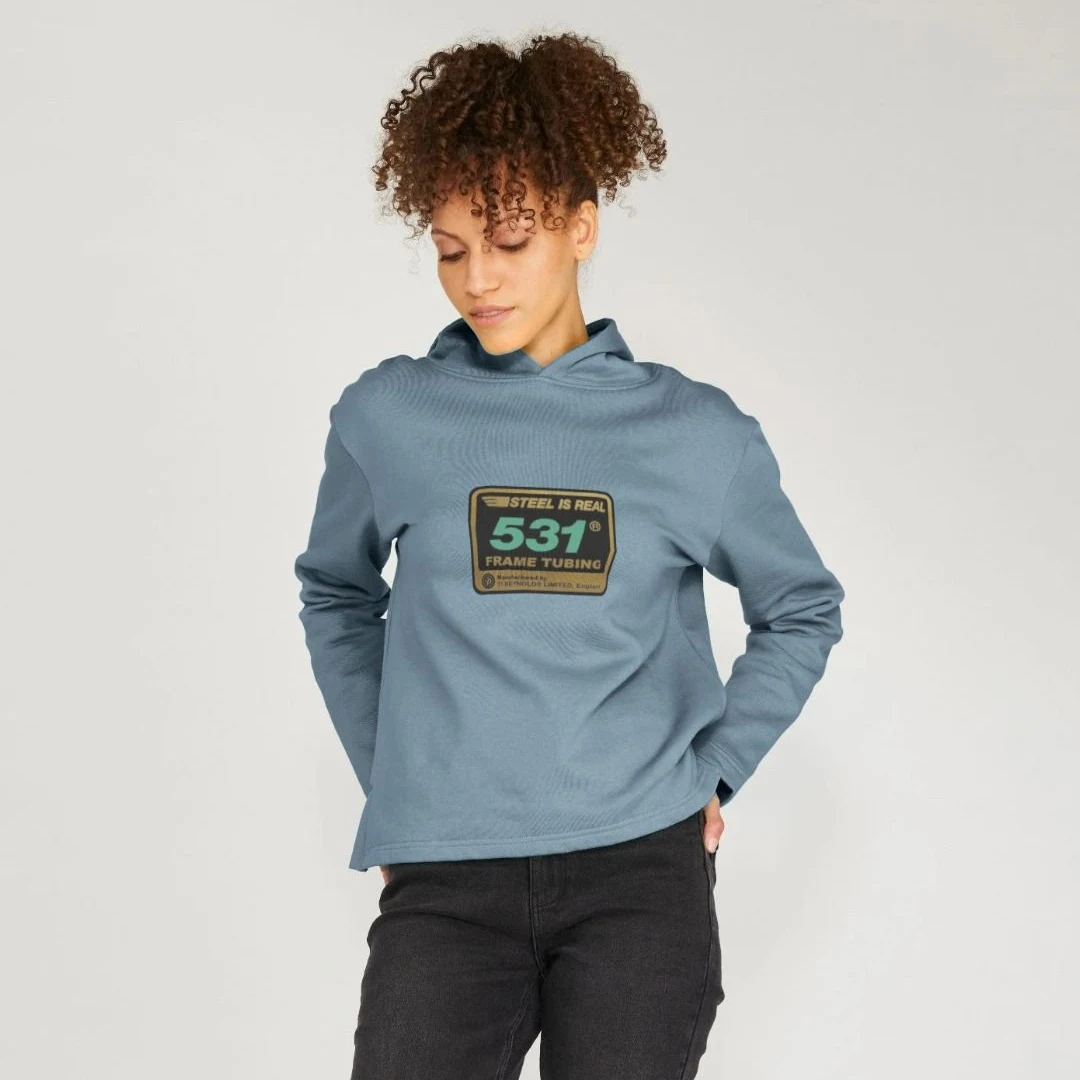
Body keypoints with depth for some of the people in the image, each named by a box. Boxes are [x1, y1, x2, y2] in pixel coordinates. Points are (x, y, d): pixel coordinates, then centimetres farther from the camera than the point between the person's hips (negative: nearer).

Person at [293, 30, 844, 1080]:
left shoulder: (696, 434, 3)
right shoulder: (384, 418, 3)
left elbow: (802, 610, 16)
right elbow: (335, 597, 19)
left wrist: (712, 772, 7)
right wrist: (387, 772, 10)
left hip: (641, 872, 0)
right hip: (444, 880, 0)